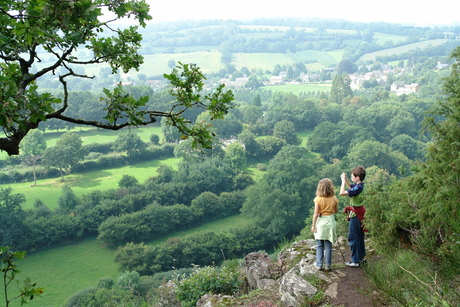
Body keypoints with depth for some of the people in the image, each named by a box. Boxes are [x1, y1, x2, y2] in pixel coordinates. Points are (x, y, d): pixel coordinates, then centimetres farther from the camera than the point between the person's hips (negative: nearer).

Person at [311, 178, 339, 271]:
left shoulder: (318, 199, -12)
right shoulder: (334, 199, -5)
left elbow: (316, 213, -11)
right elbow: (336, 211, 8)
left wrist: (313, 225, -4)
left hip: (320, 222, -2)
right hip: (330, 221, 2)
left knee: (319, 245, 9)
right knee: (328, 245, 8)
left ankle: (319, 265, 13)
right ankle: (327, 265, 11)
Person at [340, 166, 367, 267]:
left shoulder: (358, 188, -24)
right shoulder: (359, 185, 4)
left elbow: (342, 193, -30)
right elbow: (350, 187, 27)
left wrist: (343, 181, -19)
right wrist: (345, 179, 11)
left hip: (355, 215, -10)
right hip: (359, 214, 10)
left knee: (353, 238, 0)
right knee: (359, 237, 20)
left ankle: (355, 261, 7)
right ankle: (362, 257, 32)